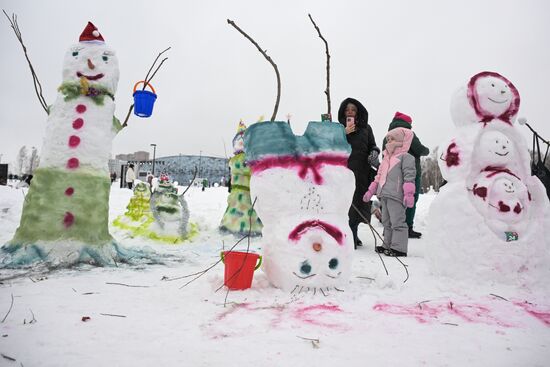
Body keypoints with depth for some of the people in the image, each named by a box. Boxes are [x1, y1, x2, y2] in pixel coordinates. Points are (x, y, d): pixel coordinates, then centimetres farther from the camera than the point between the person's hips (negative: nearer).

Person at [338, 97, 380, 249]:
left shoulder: (366, 127, 17)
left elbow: (372, 145, 19)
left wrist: (374, 153, -3)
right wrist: (344, 133, -10)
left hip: (362, 171, 3)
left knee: (359, 202, 2)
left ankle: (352, 235, 17)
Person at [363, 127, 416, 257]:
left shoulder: (405, 157, -6)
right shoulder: (386, 158, 21)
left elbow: (409, 176, -14)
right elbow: (379, 176, 25)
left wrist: (408, 193, -21)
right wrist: (371, 190, 23)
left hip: (396, 196, -9)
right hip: (384, 195, 9)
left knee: (397, 222, -5)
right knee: (387, 222, 16)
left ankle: (399, 248, 1)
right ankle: (388, 245, 26)